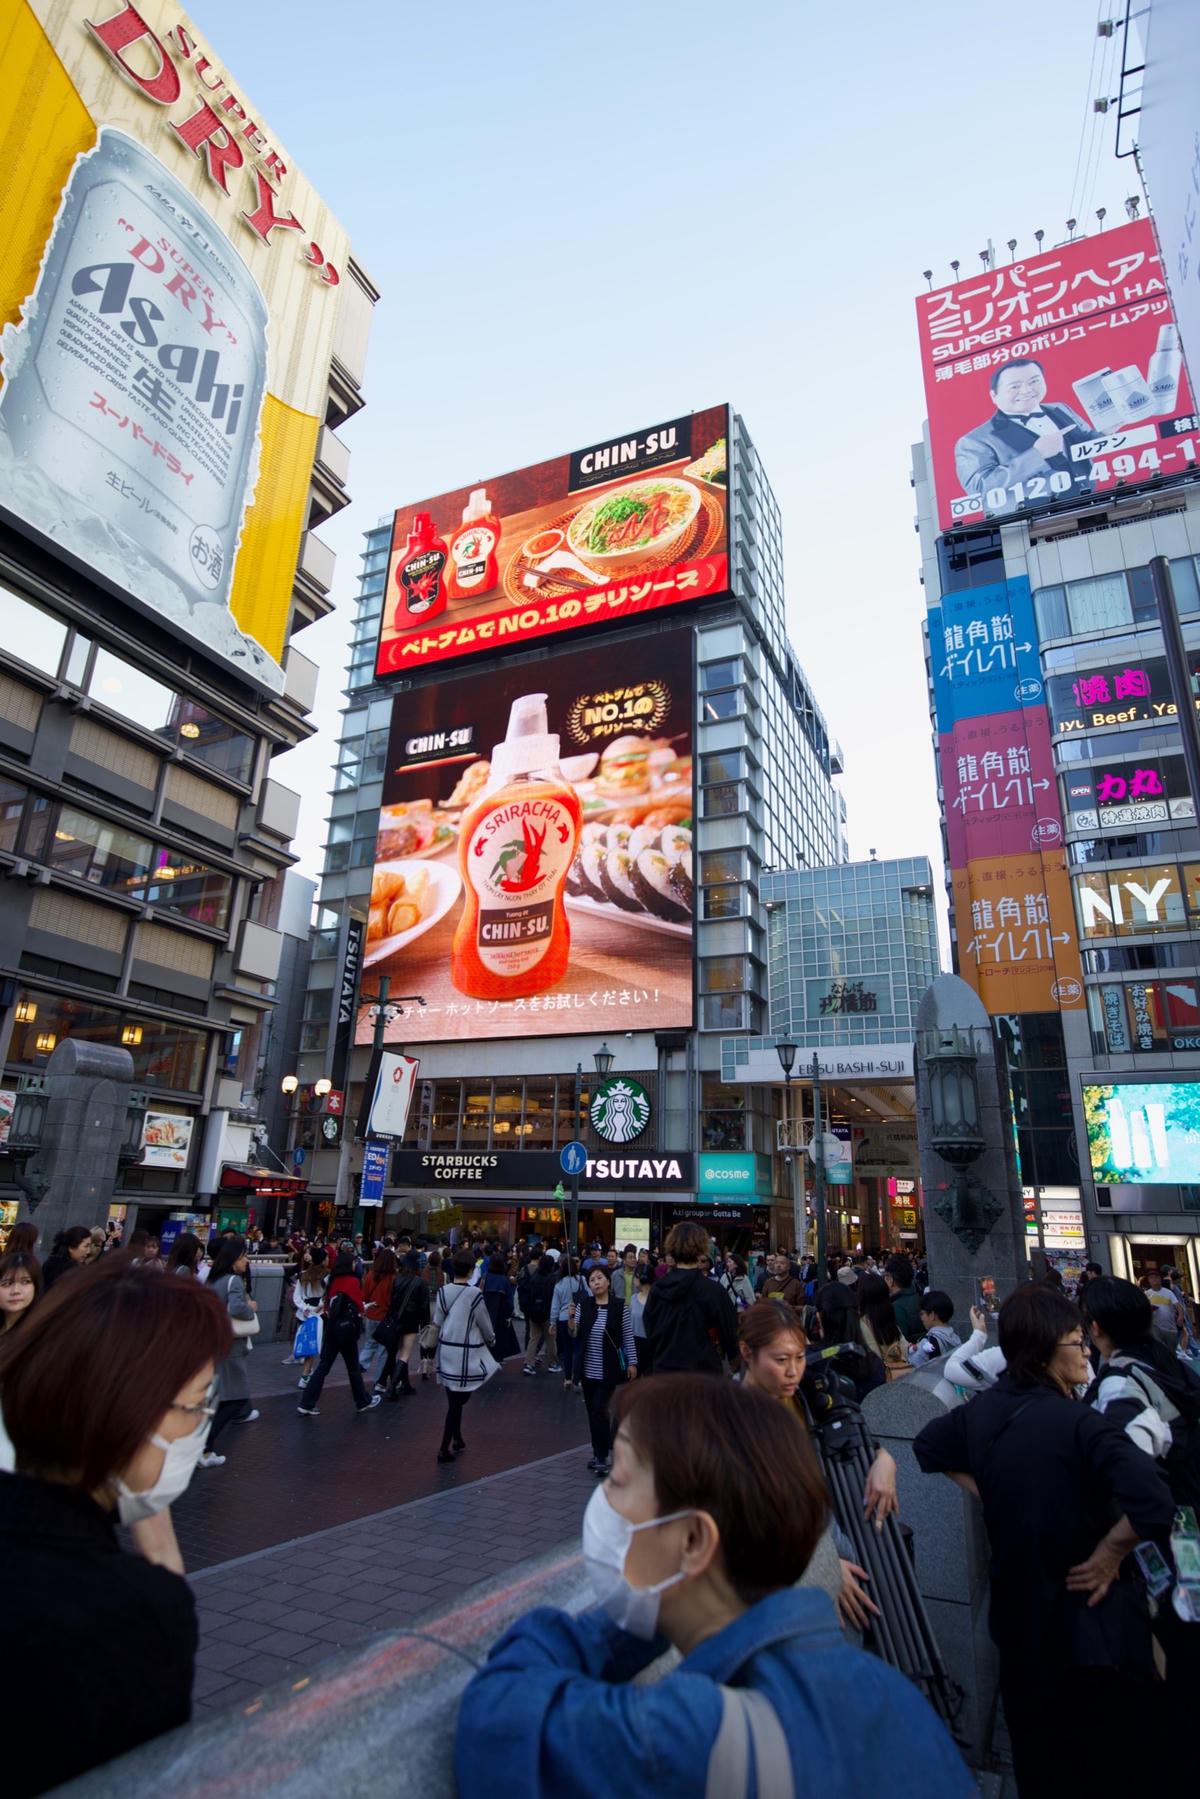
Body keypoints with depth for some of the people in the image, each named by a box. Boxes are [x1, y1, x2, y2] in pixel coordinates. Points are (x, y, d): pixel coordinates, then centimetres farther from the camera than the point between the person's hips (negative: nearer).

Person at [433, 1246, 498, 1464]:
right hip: (466, 1353, -5)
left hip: (446, 1350, 5)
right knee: (458, 1401, 3)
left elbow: (437, 1321, 5)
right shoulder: (473, 1294, -15)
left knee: (454, 1399, 17)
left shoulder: (443, 1292, -1)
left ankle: (456, 1440, 27)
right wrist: (491, 1339, 15)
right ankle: (445, 1448, 5)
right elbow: (485, 1324, -5)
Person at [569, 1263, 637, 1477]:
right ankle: (598, 1453, 27)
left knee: (600, 1411, -9)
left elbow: (628, 1336, -3)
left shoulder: (619, 1306, -8)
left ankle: (602, 1458, 1)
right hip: (588, 1369, 4)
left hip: (609, 1370, -4)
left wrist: (632, 1363, -2)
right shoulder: (583, 1305, -1)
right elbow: (574, 1333, -3)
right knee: (592, 1411, 13)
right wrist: (570, 1318, -22)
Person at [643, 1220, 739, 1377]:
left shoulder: (657, 1289, 0)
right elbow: (729, 1331, -4)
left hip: (663, 1370, 5)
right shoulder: (712, 1290, -14)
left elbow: (650, 1330, 10)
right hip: (702, 1371, -4)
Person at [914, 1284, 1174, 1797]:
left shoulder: (981, 1410, -6)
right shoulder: (1076, 1423, -27)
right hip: (1087, 1618, -6)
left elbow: (927, 1446, 10)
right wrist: (1107, 1555, -20)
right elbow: (1151, 1503, -36)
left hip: (1017, 1612, 6)